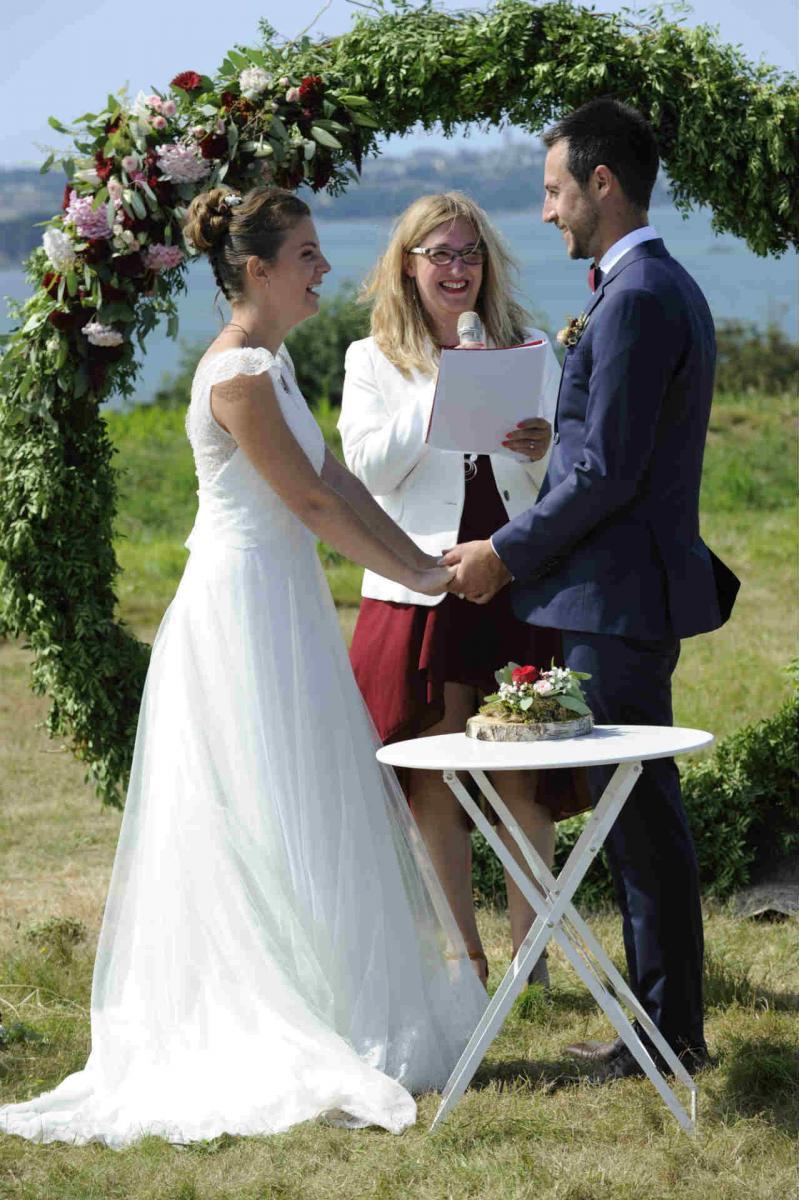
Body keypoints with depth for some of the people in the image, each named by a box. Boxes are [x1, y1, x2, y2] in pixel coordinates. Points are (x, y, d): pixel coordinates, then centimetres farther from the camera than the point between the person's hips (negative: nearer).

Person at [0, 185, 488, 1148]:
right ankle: (291, 1042, 2)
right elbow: (311, 502, -16)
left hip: (279, 606, 10)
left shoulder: (272, 360, 13)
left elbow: (337, 480, 13)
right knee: (269, 823, -4)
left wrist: (428, 564, 7)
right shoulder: (237, 373, -17)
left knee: (309, 812, 12)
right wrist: (417, 580, -8)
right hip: (246, 607, -10)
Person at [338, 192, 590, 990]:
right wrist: (441, 390, -12)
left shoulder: (528, 349, 11)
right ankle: (464, 954, 12)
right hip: (423, 588, -1)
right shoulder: (375, 361, 7)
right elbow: (367, 468, -6)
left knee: (523, 778, 1)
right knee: (433, 785, 2)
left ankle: (529, 949, 11)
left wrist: (546, 448, -13)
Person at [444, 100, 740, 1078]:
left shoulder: (636, 301, -17)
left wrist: (506, 554, -12)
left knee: (640, 813, -3)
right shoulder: (665, 287, 16)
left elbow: (608, 474, -20)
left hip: (616, 594, -10)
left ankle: (668, 1033, 4)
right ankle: (664, 1017, 21)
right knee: (640, 812, 14)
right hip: (633, 587, 10)